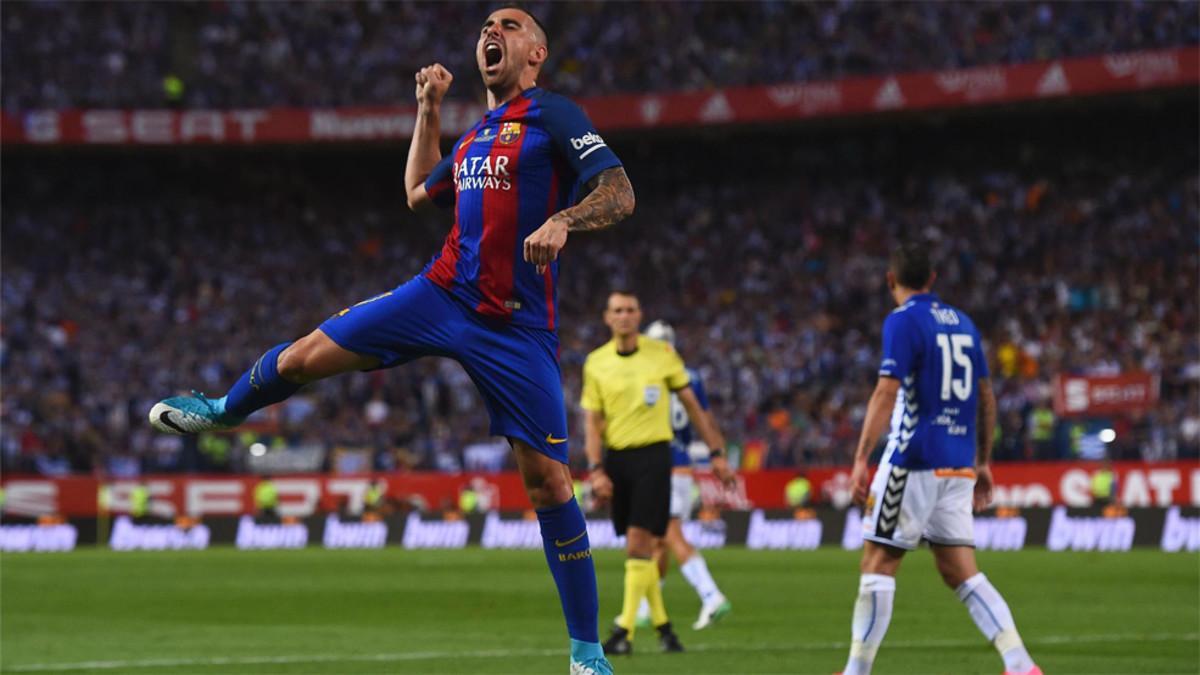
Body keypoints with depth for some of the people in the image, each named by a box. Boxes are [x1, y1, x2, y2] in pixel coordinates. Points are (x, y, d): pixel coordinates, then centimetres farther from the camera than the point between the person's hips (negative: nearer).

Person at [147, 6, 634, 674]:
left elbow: (620, 193, -14)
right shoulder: (476, 133, 17)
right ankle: (223, 410, 37)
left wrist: (562, 221, -32)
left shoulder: (553, 115, -4)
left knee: (548, 479, -7)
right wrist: (429, 109, 26)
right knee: (306, 356, 3)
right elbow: (420, 192, 34)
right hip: (443, 293, 6)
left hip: (519, 329, -6)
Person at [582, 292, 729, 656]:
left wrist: (716, 450, 9)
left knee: (639, 543, -12)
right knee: (639, 547, 7)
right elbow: (592, 420, 5)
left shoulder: (661, 353, 0)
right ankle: (661, 623, 20)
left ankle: (625, 631, -15)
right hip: (616, 458, 3)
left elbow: (691, 404, 8)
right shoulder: (596, 363, 4)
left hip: (653, 453, -3)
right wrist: (596, 469, -6)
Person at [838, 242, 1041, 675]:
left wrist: (860, 460, -18)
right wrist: (983, 462, 25)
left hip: (914, 460, -7)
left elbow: (887, 393, -16)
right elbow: (986, 398, 18)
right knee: (960, 572, 6)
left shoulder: (903, 321, -6)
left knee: (878, 562, 0)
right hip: (959, 464, 7)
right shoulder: (962, 322, 15)